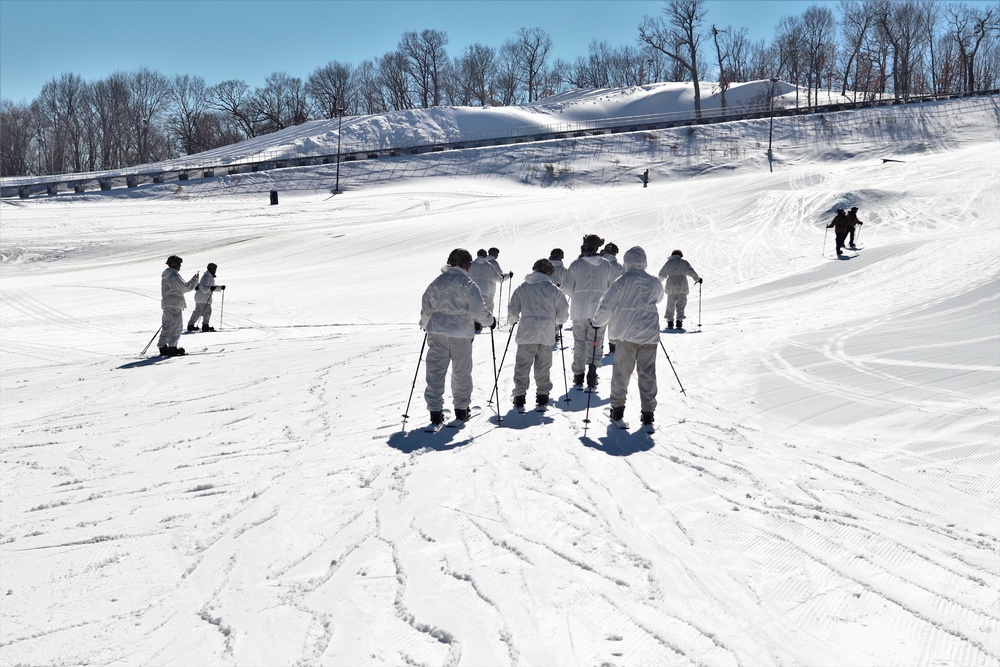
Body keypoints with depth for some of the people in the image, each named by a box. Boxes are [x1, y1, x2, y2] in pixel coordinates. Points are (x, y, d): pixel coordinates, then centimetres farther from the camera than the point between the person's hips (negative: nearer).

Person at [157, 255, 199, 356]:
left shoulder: (165, 275, 16)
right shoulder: (174, 276, -15)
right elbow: (185, 287, -16)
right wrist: (195, 280, -5)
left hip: (166, 304, 10)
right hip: (174, 304, -10)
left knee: (167, 326, 14)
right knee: (176, 325, -7)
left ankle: (162, 346, 16)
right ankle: (172, 347, -11)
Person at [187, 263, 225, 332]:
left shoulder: (210, 277, 17)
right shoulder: (206, 277, -17)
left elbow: (213, 286, 27)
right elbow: (203, 288, -27)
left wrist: (221, 287, 16)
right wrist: (210, 288, -43)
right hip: (203, 298, -11)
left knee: (197, 312, 14)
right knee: (207, 311, -11)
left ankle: (190, 325, 20)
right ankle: (205, 326, -11)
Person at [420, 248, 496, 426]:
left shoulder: (436, 283, 7)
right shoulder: (467, 284, -9)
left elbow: (426, 308, 15)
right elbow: (478, 309, -13)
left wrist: (425, 324, 33)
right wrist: (490, 319, 5)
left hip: (436, 333, 4)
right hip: (460, 334, -3)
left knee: (435, 371, 6)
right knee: (461, 372, 11)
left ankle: (435, 411, 4)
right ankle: (461, 409, 20)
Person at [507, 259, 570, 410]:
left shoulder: (522, 287, 2)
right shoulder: (554, 290, 1)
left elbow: (512, 309, 3)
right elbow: (563, 313, 4)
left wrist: (514, 320, 24)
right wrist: (558, 322, 25)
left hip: (527, 333, -1)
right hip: (547, 335, 1)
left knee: (522, 365, 4)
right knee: (543, 367, 12)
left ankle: (519, 395, 0)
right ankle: (542, 395, 15)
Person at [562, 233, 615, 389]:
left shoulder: (576, 264, -4)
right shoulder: (606, 265, 1)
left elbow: (567, 287, -5)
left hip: (579, 310, 0)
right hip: (600, 311, 0)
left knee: (579, 343, 10)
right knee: (595, 342, 4)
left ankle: (578, 377, 11)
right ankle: (592, 368, -17)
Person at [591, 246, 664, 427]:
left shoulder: (623, 281, -8)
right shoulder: (654, 283, 3)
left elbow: (606, 306, -10)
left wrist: (596, 322, 6)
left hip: (626, 334, -2)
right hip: (649, 335, 2)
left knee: (621, 371, 10)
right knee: (647, 373, 6)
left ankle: (617, 408, 15)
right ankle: (647, 411, 5)